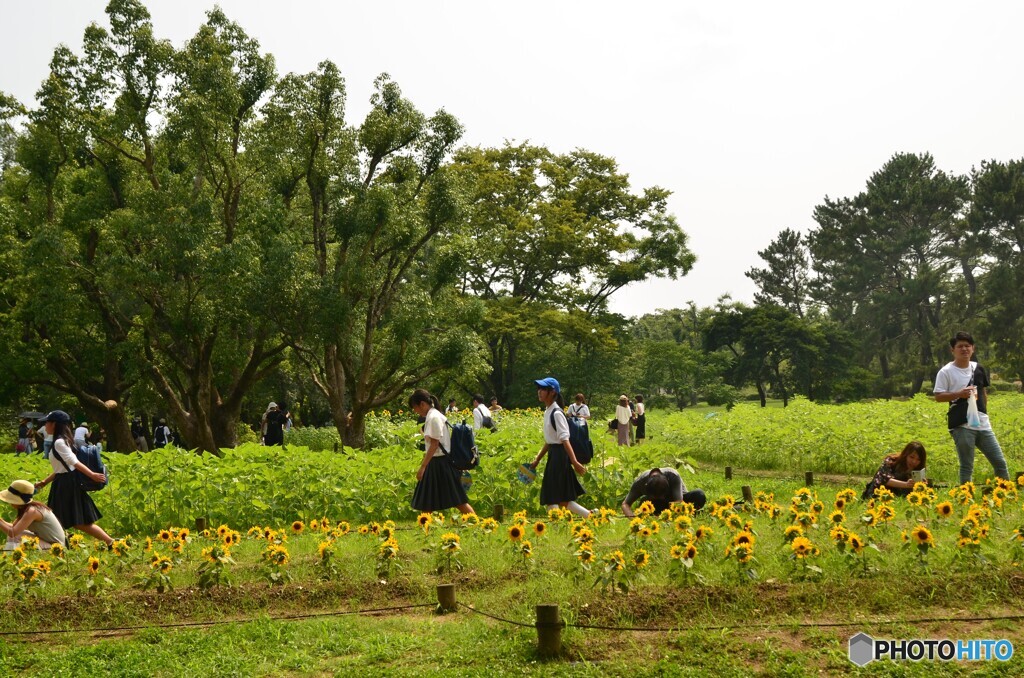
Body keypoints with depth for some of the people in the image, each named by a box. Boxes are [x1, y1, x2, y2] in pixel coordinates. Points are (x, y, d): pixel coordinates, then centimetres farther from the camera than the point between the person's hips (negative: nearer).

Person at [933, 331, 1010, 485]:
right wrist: (959, 394, -22)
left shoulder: (978, 369, 11)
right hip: (962, 426, -5)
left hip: (982, 424, 5)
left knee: (1000, 462, 8)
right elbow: (938, 397, -9)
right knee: (967, 467, 1)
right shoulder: (946, 372, -6)